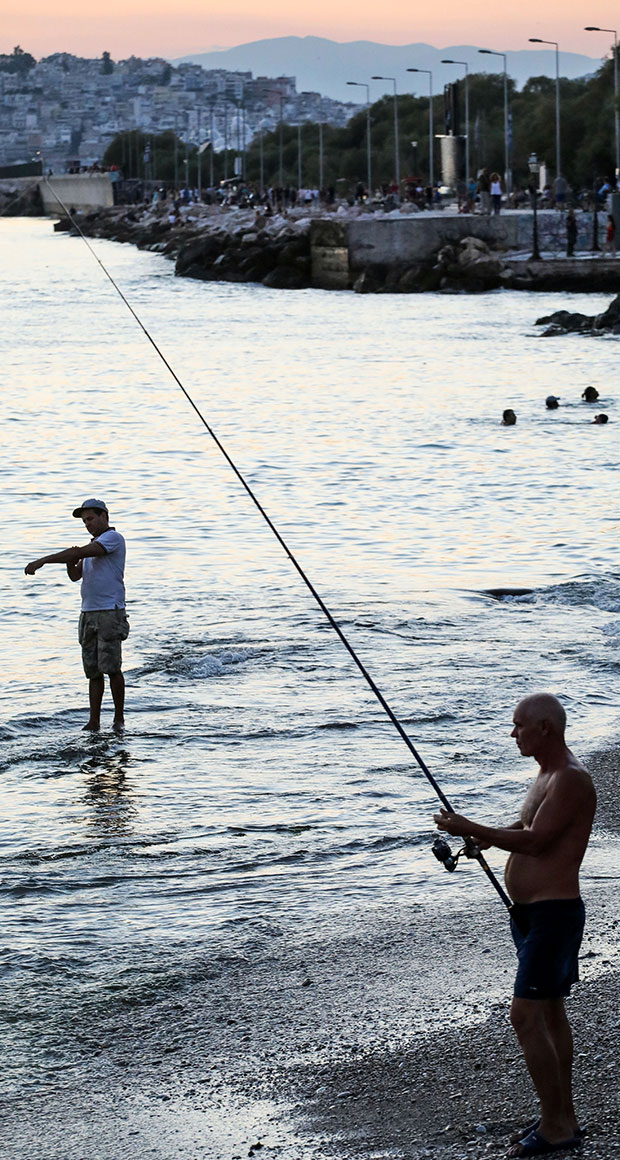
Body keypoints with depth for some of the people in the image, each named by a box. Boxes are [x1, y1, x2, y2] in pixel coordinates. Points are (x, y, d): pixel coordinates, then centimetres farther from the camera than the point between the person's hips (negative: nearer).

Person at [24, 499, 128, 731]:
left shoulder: (113, 538, -8)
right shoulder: (94, 545, 21)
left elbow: (80, 552, -19)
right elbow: (76, 575, 23)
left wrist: (42, 561, -21)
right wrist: (70, 563, -1)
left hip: (110, 612, -8)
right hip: (88, 613, 8)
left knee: (111, 666, -10)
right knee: (93, 670, 4)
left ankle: (119, 719, -1)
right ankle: (94, 722, 4)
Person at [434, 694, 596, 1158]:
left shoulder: (571, 779, -18)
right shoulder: (547, 775, 14)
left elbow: (535, 841, -24)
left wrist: (471, 829, -19)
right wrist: (489, 836, 7)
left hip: (554, 912, -11)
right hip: (531, 911, 11)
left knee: (526, 1016, -13)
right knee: (550, 1013, 15)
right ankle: (563, 1119, 23)